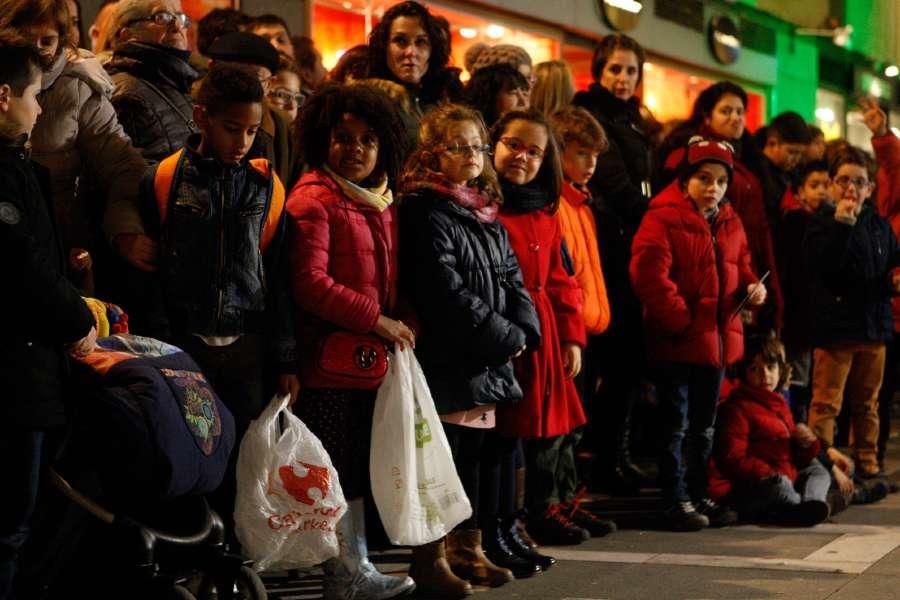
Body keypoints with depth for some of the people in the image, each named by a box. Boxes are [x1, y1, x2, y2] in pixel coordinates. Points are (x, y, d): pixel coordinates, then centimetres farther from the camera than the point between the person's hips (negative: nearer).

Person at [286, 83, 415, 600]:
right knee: (337, 470, -1)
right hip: (330, 358, -8)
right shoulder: (314, 200, -9)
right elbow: (311, 284, -17)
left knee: (360, 468, 14)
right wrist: (375, 319, -16)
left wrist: (405, 322, 3)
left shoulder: (382, 203, 15)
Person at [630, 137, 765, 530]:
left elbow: (740, 267, 22)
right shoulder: (663, 218, -12)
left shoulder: (729, 222, 11)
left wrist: (752, 288, -1)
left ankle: (698, 495, 26)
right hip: (676, 341, -7)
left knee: (704, 425, 16)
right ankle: (675, 501, 8)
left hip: (718, 339, 7)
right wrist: (681, 320, -19)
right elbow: (649, 275, -20)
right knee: (675, 424, 1)